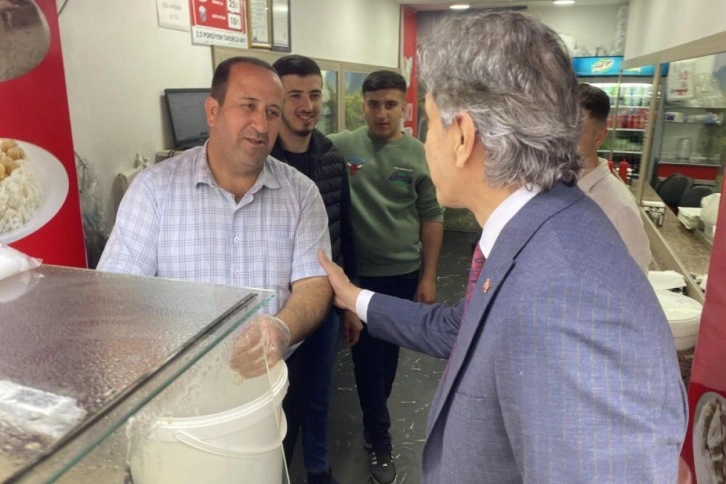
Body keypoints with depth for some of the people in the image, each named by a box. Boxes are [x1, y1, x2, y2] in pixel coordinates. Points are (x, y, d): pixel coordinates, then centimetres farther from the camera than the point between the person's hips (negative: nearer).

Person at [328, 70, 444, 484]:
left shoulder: (419, 155, -3)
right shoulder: (342, 145, -5)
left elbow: (431, 218, 0)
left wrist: (428, 277, -2)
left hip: (403, 272, 2)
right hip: (358, 272, -1)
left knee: (390, 350, 18)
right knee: (366, 353, 7)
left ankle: (375, 414, 43)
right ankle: (380, 437, 26)